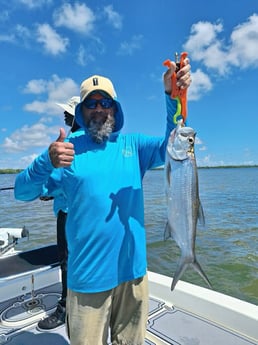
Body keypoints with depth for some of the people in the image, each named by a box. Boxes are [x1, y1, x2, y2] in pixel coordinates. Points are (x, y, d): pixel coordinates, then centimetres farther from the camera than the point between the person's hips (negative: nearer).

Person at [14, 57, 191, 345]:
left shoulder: (133, 145, 4)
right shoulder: (69, 149, -3)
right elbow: (22, 192, -9)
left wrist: (173, 96, -22)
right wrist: (47, 161, -30)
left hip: (133, 270, 3)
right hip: (88, 276, -2)